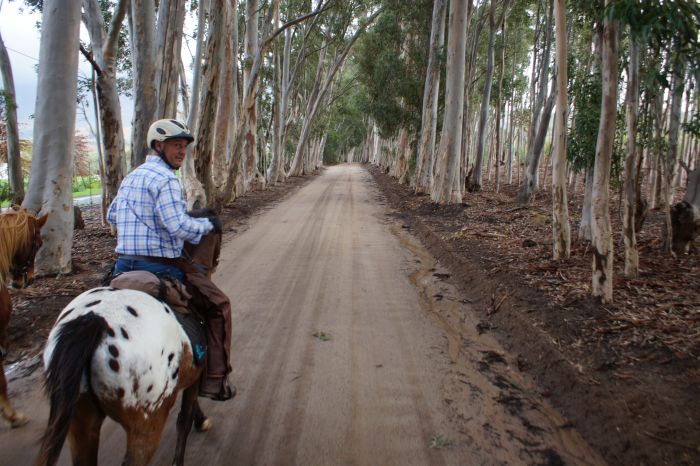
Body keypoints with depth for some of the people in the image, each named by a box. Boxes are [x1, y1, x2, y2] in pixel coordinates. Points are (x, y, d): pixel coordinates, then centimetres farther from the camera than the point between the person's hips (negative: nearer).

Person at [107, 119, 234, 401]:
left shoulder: (130, 177, 16)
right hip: (160, 266, -8)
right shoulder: (165, 179, -14)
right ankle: (215, 380, 6)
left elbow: (112, 216, 27)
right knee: (218, 305, 5)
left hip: (124, 264, 9)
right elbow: (179, 227, -24)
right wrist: (208, 224, -8)